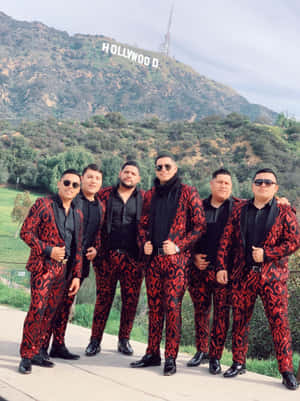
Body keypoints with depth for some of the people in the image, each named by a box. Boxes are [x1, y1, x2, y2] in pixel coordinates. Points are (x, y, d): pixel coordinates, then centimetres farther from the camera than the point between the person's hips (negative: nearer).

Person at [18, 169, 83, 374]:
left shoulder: (78, 213, 15)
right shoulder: (43, 204, -2)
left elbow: (78, 247, 17)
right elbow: (25, 232, -5)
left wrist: (77, 275, 11)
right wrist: (48, 250, -13)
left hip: (64, 269, 6)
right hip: (43, 266, -5)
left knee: (50, 312, 8)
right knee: (37, 310, -11)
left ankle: (36, 352, 18)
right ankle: (27, 356, 0)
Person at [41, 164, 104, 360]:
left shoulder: (100, 206, 15)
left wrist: (95, 249, 5)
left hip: (82, 261, 6)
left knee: (67, 303, 12)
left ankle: (58, 345, 19)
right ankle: (41, 345, 2)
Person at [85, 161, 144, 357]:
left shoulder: (144, 198, 7)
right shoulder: (105, 195, 7)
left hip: (133, 257, 0)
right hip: (108, 255, 0)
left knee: (131, 300, 5)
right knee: (103, 298, 4)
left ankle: (124, 340, 19)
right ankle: (95, 340, 15)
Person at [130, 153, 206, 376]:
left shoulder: (188, 193, 1)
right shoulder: (150, 195, 15)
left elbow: (199, 225, -3)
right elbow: (144, 224, 21)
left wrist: (178, 246, -12)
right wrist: (144, 243, 2)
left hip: (177, 259, -5)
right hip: (154, 258, 5)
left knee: (172, 307, -6)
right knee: (155, 307, 10)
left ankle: (171, 358, 3)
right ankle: (152, 353, 19)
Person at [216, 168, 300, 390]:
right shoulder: (240, 211, 11)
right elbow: (226, 240, 9)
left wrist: (267, 254, -14)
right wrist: (222, 266, 0)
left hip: (272, 275, -3)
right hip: (243, 274, 3)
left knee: (279, 322, -5)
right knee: (240, 320, 9)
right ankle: (239, 363, 22)